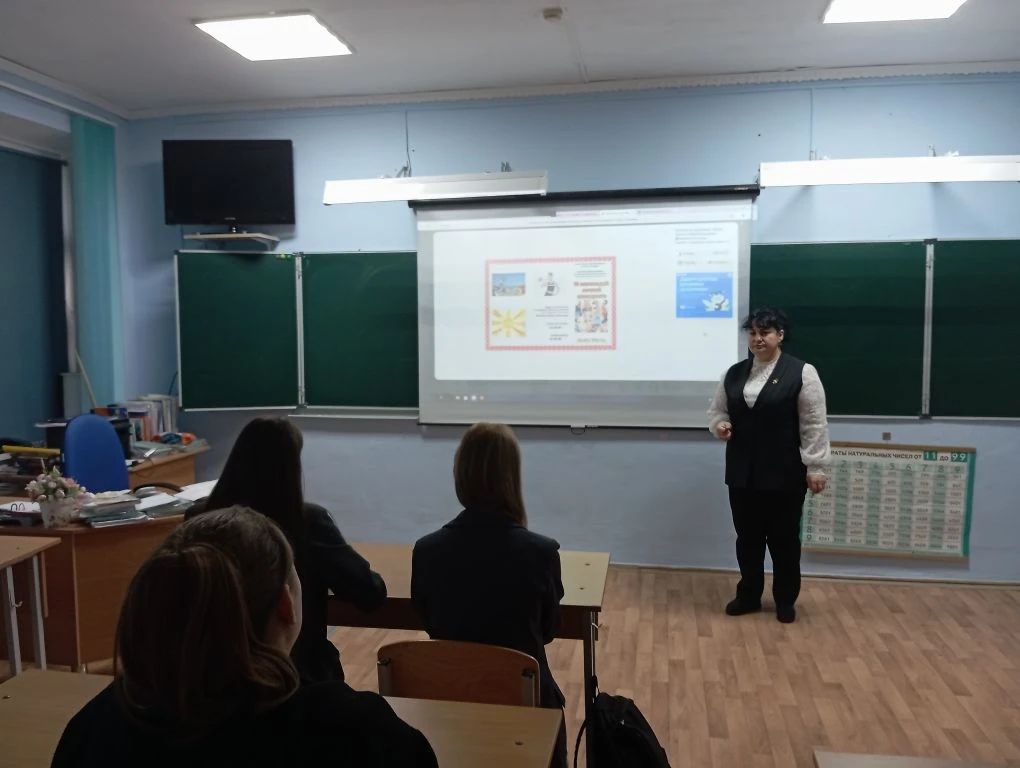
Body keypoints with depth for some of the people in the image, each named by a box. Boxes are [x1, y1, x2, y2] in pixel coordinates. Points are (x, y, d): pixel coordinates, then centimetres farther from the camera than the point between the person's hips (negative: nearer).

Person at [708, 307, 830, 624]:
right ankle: (748, 595, 28)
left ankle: (785, 600, 25)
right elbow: (717, 410, 15)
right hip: (742, 473, 4)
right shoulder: (734, 373, 7)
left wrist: (815, 468, -11)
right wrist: (719, 425, -8)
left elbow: (814, 425, -9)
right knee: (747, 537, 13)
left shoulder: (801, 372, -7)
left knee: (783, 539, 8)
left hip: (784, 473, -4)